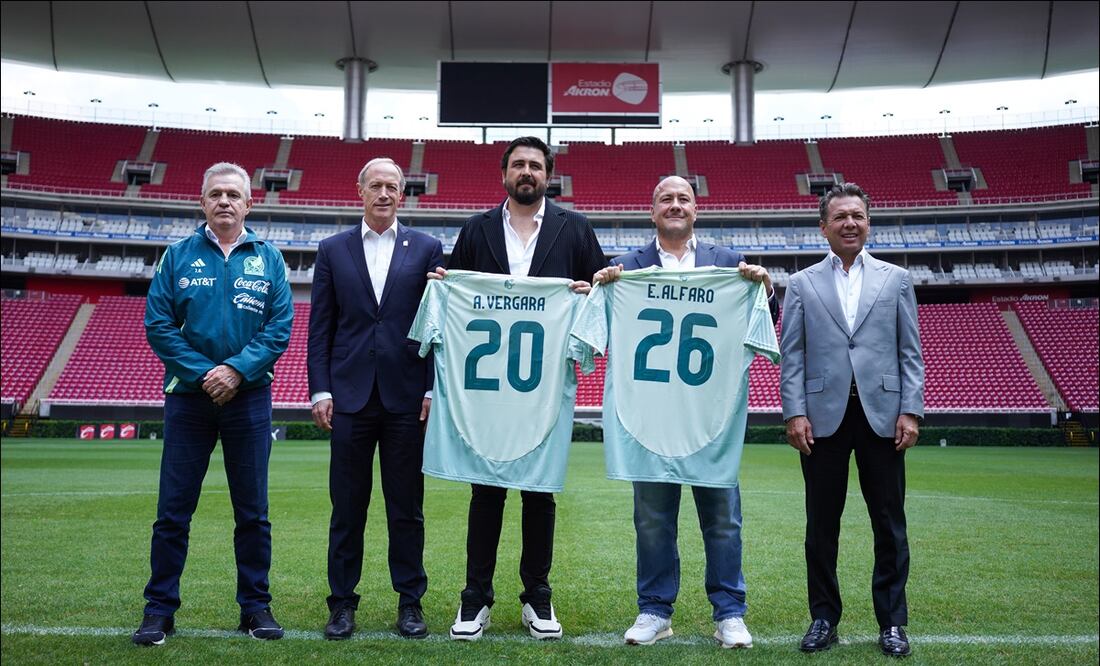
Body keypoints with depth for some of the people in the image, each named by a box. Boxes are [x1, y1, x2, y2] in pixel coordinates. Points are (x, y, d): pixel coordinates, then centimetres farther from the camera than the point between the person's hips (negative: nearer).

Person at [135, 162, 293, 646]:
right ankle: (159, 610, 15)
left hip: (249, 398, 0)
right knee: (173, 509, 3)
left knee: (252, 510, 6)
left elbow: (280, 326, -2)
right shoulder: (179, 256, 4)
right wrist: (203, 373, -12)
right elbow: (157, 324, -2)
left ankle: (256, 606, 17)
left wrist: (238, 369, -14)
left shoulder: (268, 259, 5)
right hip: (188, 394, 0)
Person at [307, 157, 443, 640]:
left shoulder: (427, 249, 6)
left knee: (407, 507, 7)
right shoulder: (333, 250, 9)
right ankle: (342, 602, 19)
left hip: (406, 397, -1)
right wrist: (320, 389, -1)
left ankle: (410, 601, 18)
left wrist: (433, 389, -4)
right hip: (351, 396, 1)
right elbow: (320, 327, 7)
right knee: (347, 507, 7)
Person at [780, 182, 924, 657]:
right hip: (823, 415, 0)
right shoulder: (802, 284, 9)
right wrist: (794, 413, -6)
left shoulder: (896, 280, 11)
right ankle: (823, 618, 19)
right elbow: (791, 356, 4)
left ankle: (892, 622, 18)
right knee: (821, 525, 7)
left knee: (889, 524, 6)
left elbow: (910, 352, 6)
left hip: (882, 414, 1)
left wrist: (911, 411, -3)